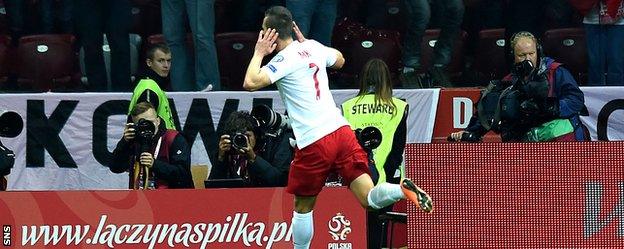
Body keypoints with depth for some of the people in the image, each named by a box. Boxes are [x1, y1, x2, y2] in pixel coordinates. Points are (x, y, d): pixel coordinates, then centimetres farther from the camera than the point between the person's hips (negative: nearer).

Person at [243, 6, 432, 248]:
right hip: (341, 130, 6)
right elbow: (339, 60, 33)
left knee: (302, 208, 13)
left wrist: (259, 53, -5)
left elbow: (250, 83, -21)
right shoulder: (312, 47, 12)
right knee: (370, 199, -2)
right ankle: (403, 189, -29)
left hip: (313, 143, -6)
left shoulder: (284, 60, -9)